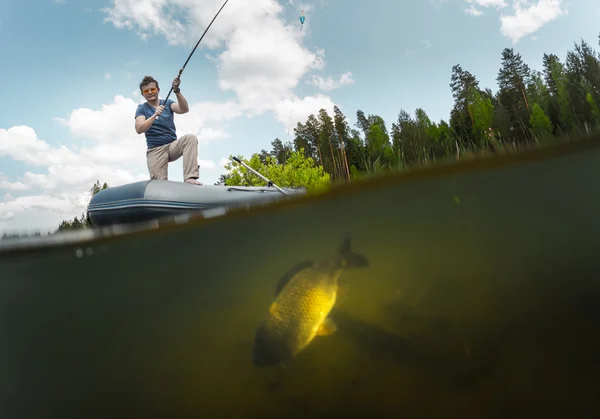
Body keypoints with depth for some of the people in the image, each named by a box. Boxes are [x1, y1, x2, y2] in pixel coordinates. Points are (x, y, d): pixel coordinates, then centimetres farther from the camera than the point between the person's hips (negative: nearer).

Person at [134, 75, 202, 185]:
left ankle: (190, 177, -38)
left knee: (190, 138, -29)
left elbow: (184, 109, -12)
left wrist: (177, 91, -28)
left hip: (173, 145, 1)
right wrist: (154, 115, -26)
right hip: (155, 150, -1)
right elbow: (139, 129, -12)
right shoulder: (141, 108, 6)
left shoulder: (167, 103, 9)